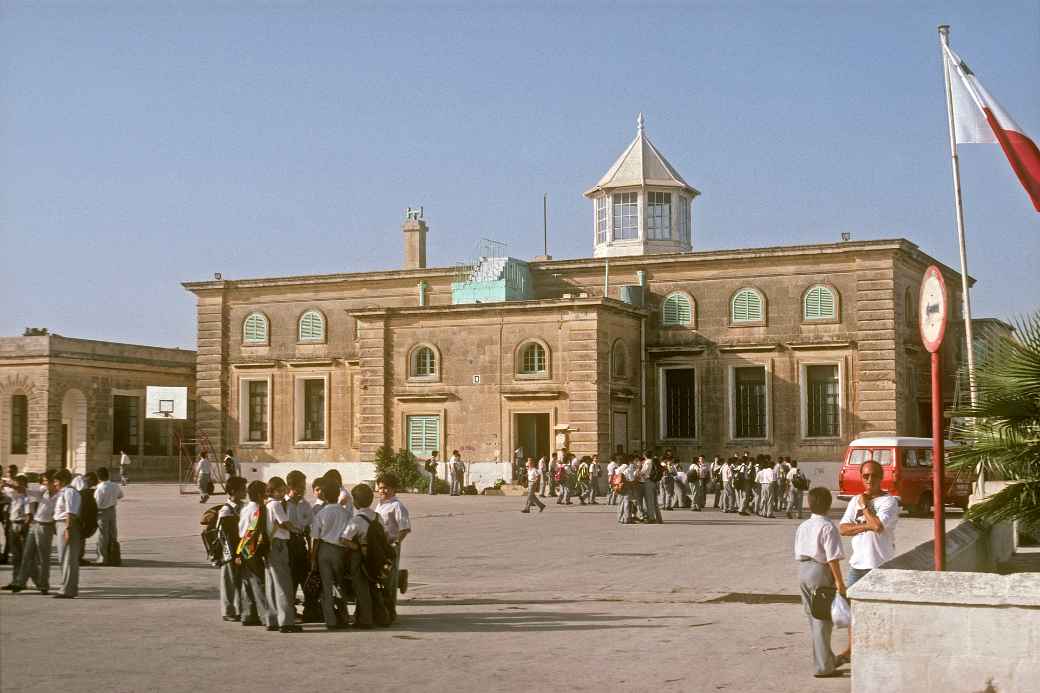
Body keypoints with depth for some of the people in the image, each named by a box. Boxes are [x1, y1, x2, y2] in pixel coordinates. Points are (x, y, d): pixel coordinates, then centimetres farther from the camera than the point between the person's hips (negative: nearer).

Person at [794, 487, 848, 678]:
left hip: (803, 569, 8)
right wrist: (839, 581, -13)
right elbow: (832, 558, -17)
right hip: (820, 571, -8)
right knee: (822, 620, -2)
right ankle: (823, 667, 2)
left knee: (813, 617, 15)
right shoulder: (828, 527, -14)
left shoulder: (802, 526, 10)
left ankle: (829, 659, 29)